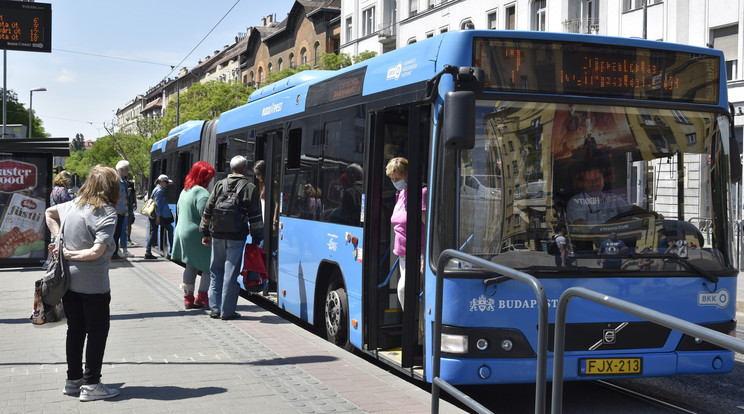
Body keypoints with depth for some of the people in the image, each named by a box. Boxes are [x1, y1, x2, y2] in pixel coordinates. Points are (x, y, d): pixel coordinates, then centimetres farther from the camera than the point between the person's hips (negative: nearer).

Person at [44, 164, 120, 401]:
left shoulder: (73, 205, 5)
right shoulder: (107, 213, -16)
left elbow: (49, 213, 23)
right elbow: (97, 251, -24)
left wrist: (59, 239, 13)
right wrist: (69, 253, -12)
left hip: (69, 281, 7)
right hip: (93, 284, -7)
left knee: (75, 329, 16)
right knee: (97, 331, 5)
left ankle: (73, 380, 24)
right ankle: (91, 385, 8)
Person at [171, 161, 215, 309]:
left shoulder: (184, 191, 13)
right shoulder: (202, 193, -17)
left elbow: (179, 211, 21)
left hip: (182, 232, 9)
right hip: (197, 235, -9)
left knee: (191, 266, 16)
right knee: (209, 266, 0)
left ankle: (188, 297, 18)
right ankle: (202, 296, -1)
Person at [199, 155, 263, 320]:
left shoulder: (219, 185, 6)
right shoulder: (250, 189, -3)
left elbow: (208, 211, 8)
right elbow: (255, 217, -4)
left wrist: (205, 233, 15)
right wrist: (256, 239, 2)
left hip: (218, 235, 3)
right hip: (236, 237, -3)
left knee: (216, 272, 13)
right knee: (230, 273, 1)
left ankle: (215, 308, 15)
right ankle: (227, 311, 3)